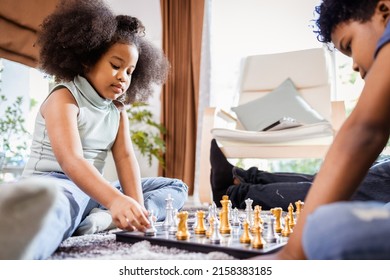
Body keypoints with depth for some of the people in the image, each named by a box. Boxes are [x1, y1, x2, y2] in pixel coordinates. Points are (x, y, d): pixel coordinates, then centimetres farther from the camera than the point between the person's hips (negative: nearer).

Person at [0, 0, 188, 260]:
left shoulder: (118, 110, 10)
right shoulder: (64, 98, -11)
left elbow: (126, 157, -4)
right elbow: (70, 160, -28)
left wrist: (136, 205, -23)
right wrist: (116, 200, -45)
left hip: (94, 189, 8)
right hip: (55, 181, -8)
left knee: (176, 187, 3)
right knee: (52, 199, -45)